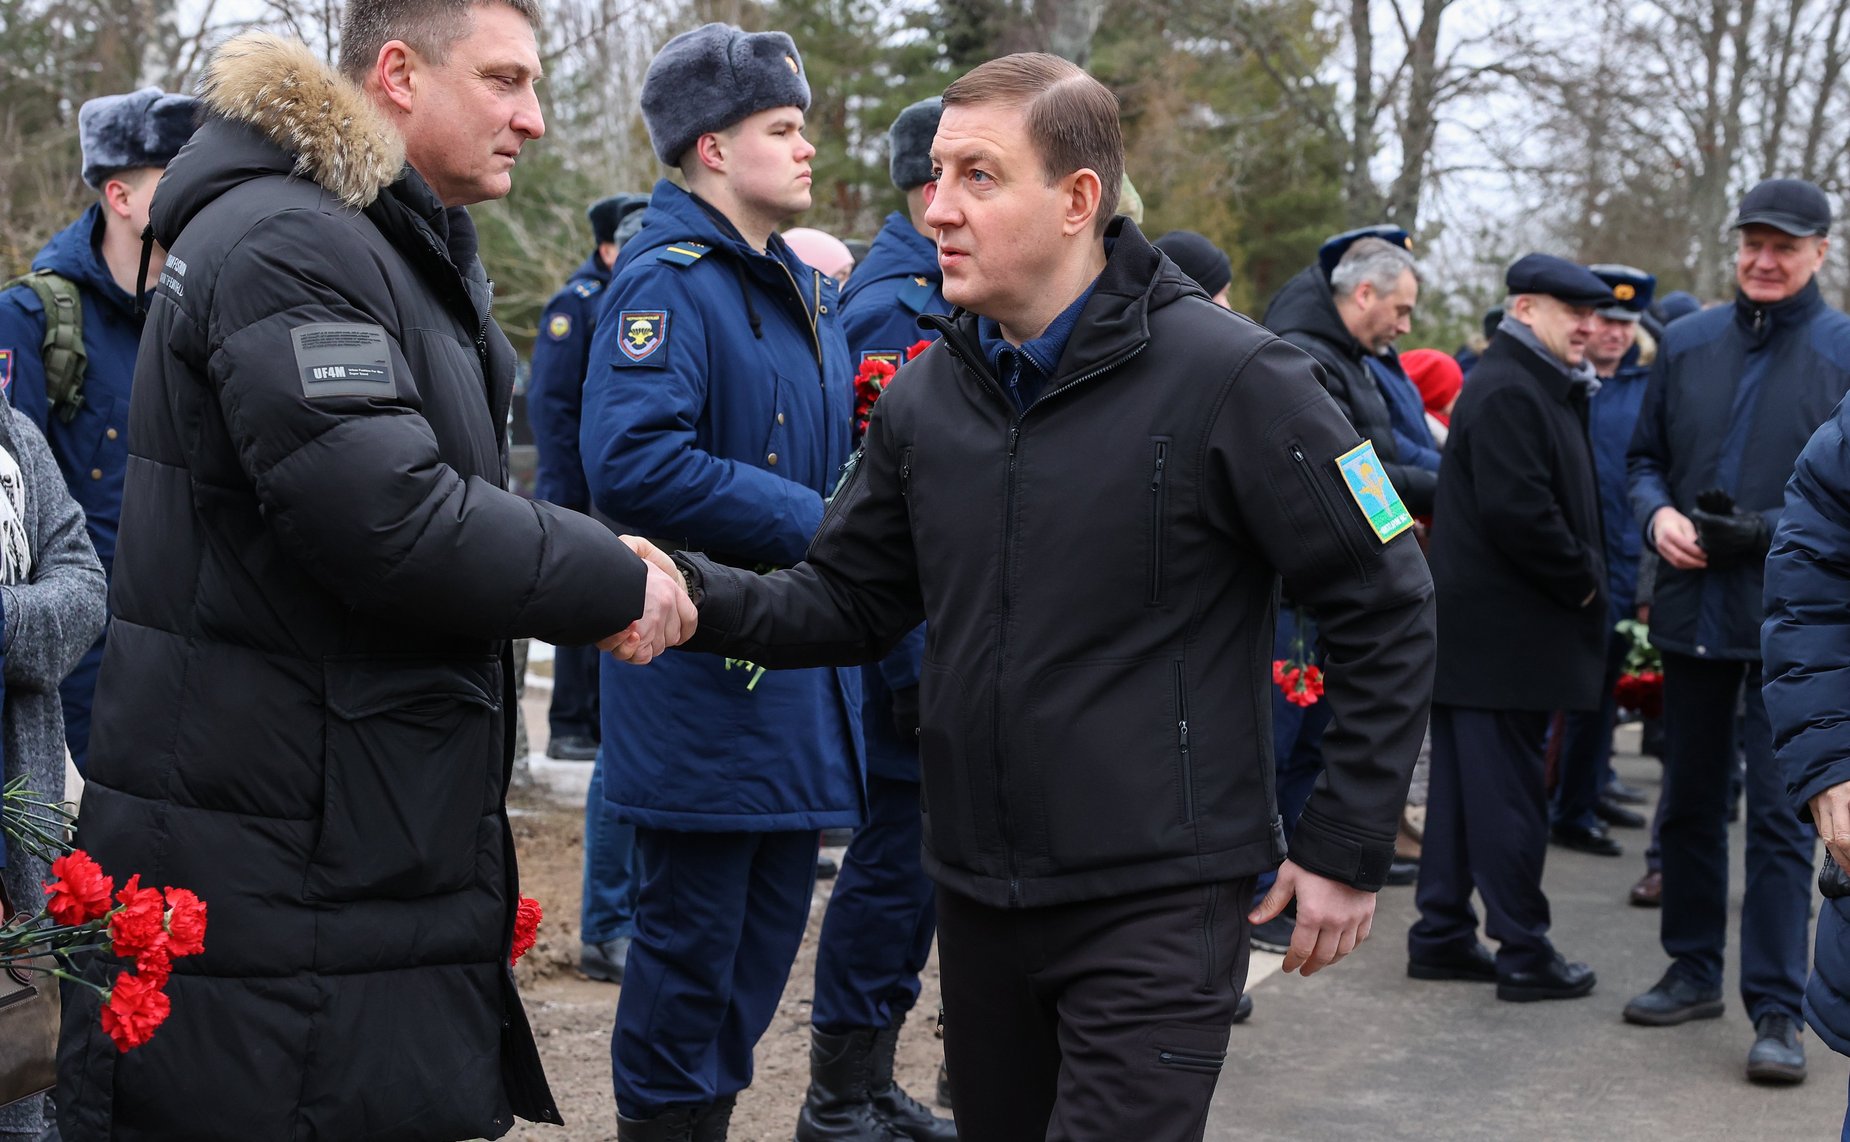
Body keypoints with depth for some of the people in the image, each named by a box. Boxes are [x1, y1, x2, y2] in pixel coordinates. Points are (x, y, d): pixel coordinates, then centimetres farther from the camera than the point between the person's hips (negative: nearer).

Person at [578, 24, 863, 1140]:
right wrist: (815, 526, -22)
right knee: (692, 935, 0)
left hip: (802, 667, 9)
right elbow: (634, 461, -26)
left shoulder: (809, 292, 15)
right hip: (709, 678, -9)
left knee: (769, 932, 16)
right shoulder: (668, 282, -13)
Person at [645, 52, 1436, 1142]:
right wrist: (694, 592, -11)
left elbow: (1385, 613, -9)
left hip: (1159, 900, -6)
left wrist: (1349, 849, -8)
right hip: (979, 892, 6)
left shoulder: (1230, 376, -14)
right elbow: (849, 602, 8)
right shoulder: (925, 395, 4)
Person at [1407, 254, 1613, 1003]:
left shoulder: (1539, 387, 19)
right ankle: (1524, 955, 2)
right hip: (1502, 626, -11)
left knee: (1464, 787, 13)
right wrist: (1583, 581, -13)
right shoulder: (1508, 392, -15)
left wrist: (1585, 576, 9)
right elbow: (1517, 509, -24)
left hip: (1476, 625, 11)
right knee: (1508, 792, -4)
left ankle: (1442, 937, 20)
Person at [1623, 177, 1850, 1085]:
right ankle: (1693, 971, 29)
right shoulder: (1687, 343, 8)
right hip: (1693, 609, 5)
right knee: (1690, 799, 15)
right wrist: (1657, 515, -5)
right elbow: (1646, 457, 15)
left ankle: (1776, 1011, 1)